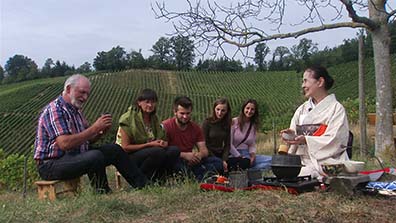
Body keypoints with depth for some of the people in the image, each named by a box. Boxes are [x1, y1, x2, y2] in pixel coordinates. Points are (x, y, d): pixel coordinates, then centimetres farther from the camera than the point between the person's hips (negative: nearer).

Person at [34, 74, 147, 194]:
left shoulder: (75, 109, 13)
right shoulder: (55, 109, -18)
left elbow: (86, 140, 14)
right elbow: (64, 144, -30)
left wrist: (101, 131, -7)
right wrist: (94, 128, -27)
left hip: (74, 156, 10)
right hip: (51, 165, -10)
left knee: (114, 149, 1)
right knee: (95, 156, -32)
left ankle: (143, 184, 8)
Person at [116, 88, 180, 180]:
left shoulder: (154, 118, 8)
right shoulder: (128, 119, -12)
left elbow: (162, 138, 14)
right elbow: (125, 147, -16)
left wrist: (162, 143, -11)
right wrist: (149, 144, -20)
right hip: (128, 158, -6)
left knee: (174, 150, -19)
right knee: (158, 151, -33)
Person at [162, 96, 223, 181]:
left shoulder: (195, 128, 8)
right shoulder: (166, 126, -9)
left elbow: (204, 150, 5)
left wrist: (199, 154, -21)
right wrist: (184, 155, -26)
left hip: (190, 161, 5)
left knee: (217, 162, -14)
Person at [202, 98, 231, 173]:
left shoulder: (227, 124, 6)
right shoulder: (207, 122, -8)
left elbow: (227, 144, 6)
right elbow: (204, 144, -9)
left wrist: (224, 160, -10)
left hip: (220, 154, 5)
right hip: (209, 155, -5)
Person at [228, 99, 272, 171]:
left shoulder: (254, 125, 14)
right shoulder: (234, 122, -2)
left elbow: (252, 145, 13)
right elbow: (229, 144, -6)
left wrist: (252, 154, -8)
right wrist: (240, 157, -11)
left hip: (247, 156, 7)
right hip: (234, 156, -7)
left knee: (271, 160, -17)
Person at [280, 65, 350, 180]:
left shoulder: (336, 108, -1)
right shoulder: (302, 109, 16)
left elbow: (335, 140, -10)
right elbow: (295, 134, 17)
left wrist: (306, 140, -19)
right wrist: (291, 134, -7)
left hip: (327, 162, -5)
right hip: (304, 161, 5)